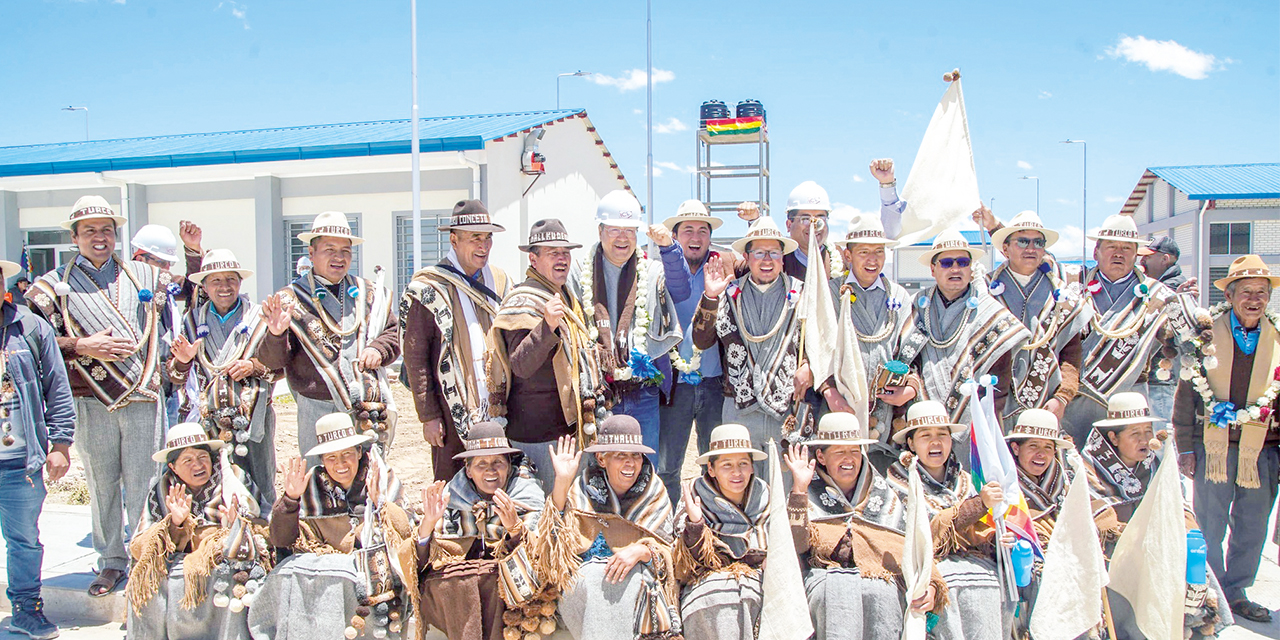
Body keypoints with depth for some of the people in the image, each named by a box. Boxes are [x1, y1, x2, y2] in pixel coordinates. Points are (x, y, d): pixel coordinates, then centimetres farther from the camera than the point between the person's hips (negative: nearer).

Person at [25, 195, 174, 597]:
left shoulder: (146, 276, 12)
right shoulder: (53, 285, 8)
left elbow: (165, 327, 22)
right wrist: (83, 347, -10)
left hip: (144, 396, 0)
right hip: (91, 398, 0)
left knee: (143, 484, 0)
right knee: (101, 484, 7)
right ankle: (111, 562, 20)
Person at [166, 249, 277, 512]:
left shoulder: (259, 317, 5)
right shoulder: (192, 320, 11)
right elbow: (174, 377, 13)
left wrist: (254, 366, -13)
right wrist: (182, 361, -8)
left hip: (252, 418, -1)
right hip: (206, 420, 1)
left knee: (260, 489, 0)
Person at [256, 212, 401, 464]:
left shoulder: (371, 294, 11)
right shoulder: (290, 300, 0)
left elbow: (394, 332, 18)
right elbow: (272, 361, -5)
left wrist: (379, 349, -3)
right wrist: (276, 335, -27)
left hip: (372, 412, 3)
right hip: (318, 412, -3)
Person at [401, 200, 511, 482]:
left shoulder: (500, 282, 13)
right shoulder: (428, 289, -5)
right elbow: (414, 357, -6)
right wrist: (428, 416, -9)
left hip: (498, 410, 5)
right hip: (454, 413, -5)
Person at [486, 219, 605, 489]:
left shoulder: (566, 299, 16)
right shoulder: (523, 302, -14)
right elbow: (521, 365, -27)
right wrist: (548, 325, -38)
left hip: (569, 426, 9)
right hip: (538, 433, -9)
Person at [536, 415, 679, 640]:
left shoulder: (655, 494, 7)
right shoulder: (582, 489, 3)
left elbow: (665, 550, 2)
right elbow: (560, 537, -9)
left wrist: (641, 550, -21)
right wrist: (561, 484, -18)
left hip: (640, 587, 0)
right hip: (584, 587, 0)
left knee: (630, 577, -33)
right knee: (595, 577, -34)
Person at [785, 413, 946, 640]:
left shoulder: (886, 497, 24)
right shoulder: (809, 494, 17)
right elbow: (796, 544, 0)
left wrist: (930, 586, -1)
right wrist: (799, 490, -6)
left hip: (883, 582, 2)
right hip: (828, 579, -2)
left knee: (884, 594, -31)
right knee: (838, 590, -35)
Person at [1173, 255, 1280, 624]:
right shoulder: (1207, 333, -1)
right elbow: (1187, 392, 1)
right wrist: (1185, 447, -3)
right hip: (1214, 448, -2)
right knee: (1209, 529, 5)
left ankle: (1236, 592, 27)